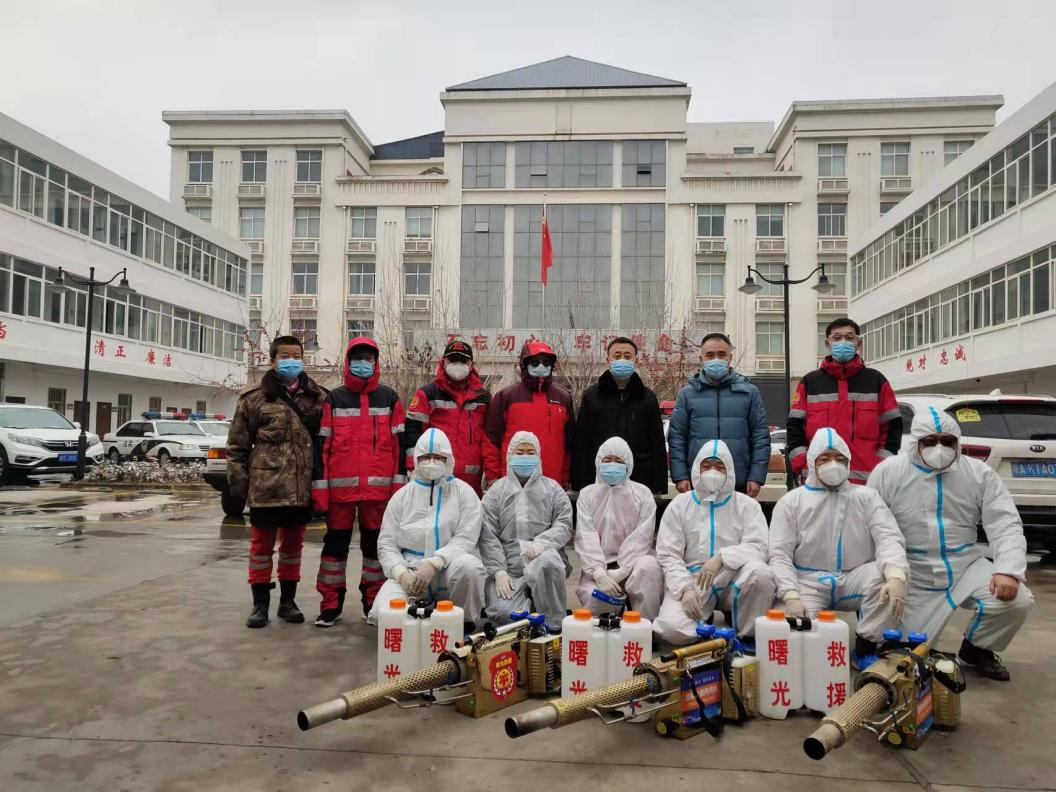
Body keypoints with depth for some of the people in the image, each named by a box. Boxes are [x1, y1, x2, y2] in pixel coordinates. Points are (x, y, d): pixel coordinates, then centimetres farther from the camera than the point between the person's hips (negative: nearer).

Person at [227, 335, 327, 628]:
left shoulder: (317, 396, 6)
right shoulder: (254, 397, 0)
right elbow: (237, 445, 2)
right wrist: (238, 480, -2)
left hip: (302, 489, 3)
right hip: (266, 487, -2)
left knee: (293, 544, 13)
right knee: (262, 545, 7)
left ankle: (288, 601, 26)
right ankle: (260, 604, 19)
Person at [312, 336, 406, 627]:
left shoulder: (389, 398, 8)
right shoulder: (335, 399, 6)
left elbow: (398, 443, 6)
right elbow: (322, 444, 2)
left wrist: (399, 483, 0)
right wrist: (319, 486, -4)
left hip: (378, 487, 1)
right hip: (341, 486, 0)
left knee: (375, 543, 9)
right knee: (336, 543, 6)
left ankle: (374, 601, 20)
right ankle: (331, 603, 16)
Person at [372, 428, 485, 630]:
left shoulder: (464, 492, 3)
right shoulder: (401, 496, 9)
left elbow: (465, 539, -8)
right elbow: (386, 544, 5)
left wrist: (433, 564, -23)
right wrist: (403, 574, -14)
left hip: (448, 570, -1)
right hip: (408, 570, 1)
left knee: (469, 566, -35)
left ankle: (465, 623, -7)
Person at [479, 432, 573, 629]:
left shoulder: (552, 488, 15)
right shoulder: (496, 491, 14)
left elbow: (564, 524, 2)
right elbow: (488, 535, 4)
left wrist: (542, 542, -18)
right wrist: (498, 572, -8)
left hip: (543, 560, 0)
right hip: (507, 568, 0)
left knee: (547, 561, -37)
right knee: (501, 612, -27)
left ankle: (553, 626, -20)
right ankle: (528, 607, 6)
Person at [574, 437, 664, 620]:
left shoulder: (642, 493, 5)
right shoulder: (587, 494, 9)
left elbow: (641, 537, -6)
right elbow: (586, 537, -5)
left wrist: (621, 572, -18)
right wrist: (600, 574, -21)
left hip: (631, 562, -1)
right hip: (600, 566, 1)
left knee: (648, 567, -35)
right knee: (595, 597, -30)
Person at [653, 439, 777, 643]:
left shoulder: (747, 505, 7)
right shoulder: (679, 505, 7)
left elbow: (758, 548, -7)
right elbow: (668, 555, 1)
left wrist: (721, 556, -25)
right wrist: (685, 588, -17)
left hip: (733, 579, 0)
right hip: (691, 579, 0)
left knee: (759, 572, -33)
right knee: (671, 627, -28)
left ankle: (748, 637, -9)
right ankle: (704, 629, 9)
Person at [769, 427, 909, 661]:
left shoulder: (866, 497, 8)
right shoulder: (791, 501, 5)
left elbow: (889, 538, -7)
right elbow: (780, 554, -2)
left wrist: (896, 576, -29)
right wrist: (790, 596, -19)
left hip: (854, 578, 2)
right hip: (810, 582, -1)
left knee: (884, 576, -30)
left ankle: (866, 648, -13)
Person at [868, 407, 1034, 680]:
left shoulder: (980, 473, -3)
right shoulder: (889, 472, -9)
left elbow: (1005, 524, -6)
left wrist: (1008, 569, -23)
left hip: (967, 566, 2)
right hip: (914, 578, -2)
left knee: (1017, 601, -22)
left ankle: (976, 649, 9)